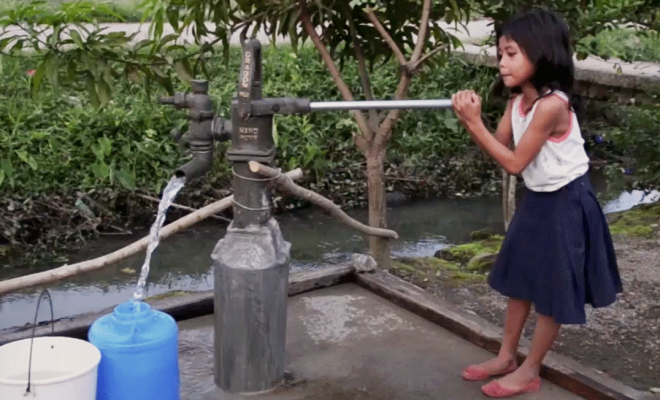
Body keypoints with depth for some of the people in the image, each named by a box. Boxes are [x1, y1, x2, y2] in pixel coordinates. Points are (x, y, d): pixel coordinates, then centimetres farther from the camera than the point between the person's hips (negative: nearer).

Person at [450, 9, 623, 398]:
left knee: (553, 292, 6)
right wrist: (472, 121, -19)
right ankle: (507, 357, 32)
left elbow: (514, 163, -24)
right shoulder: (518, 100, -2)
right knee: (519, 280, 18)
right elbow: (498, 147, -2)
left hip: (566, 204, -9)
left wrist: (476, 123, -25)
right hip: (537, 200, 9)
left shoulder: (551, 104, -28)